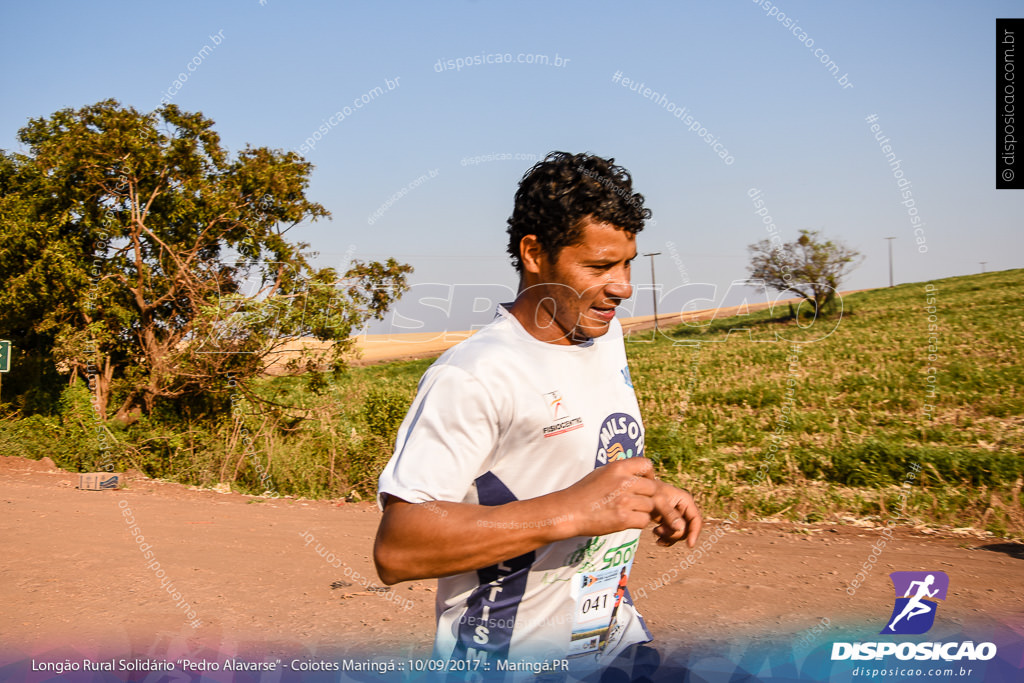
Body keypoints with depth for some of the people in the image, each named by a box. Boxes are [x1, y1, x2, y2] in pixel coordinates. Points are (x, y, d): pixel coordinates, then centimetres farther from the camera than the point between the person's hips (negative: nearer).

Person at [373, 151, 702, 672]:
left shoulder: (606, 336, 3)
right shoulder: (472, 375, -25)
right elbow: (394, 551, -31)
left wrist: (646, 488, 2)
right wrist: (570, 511, -35)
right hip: (510, 658, -7)